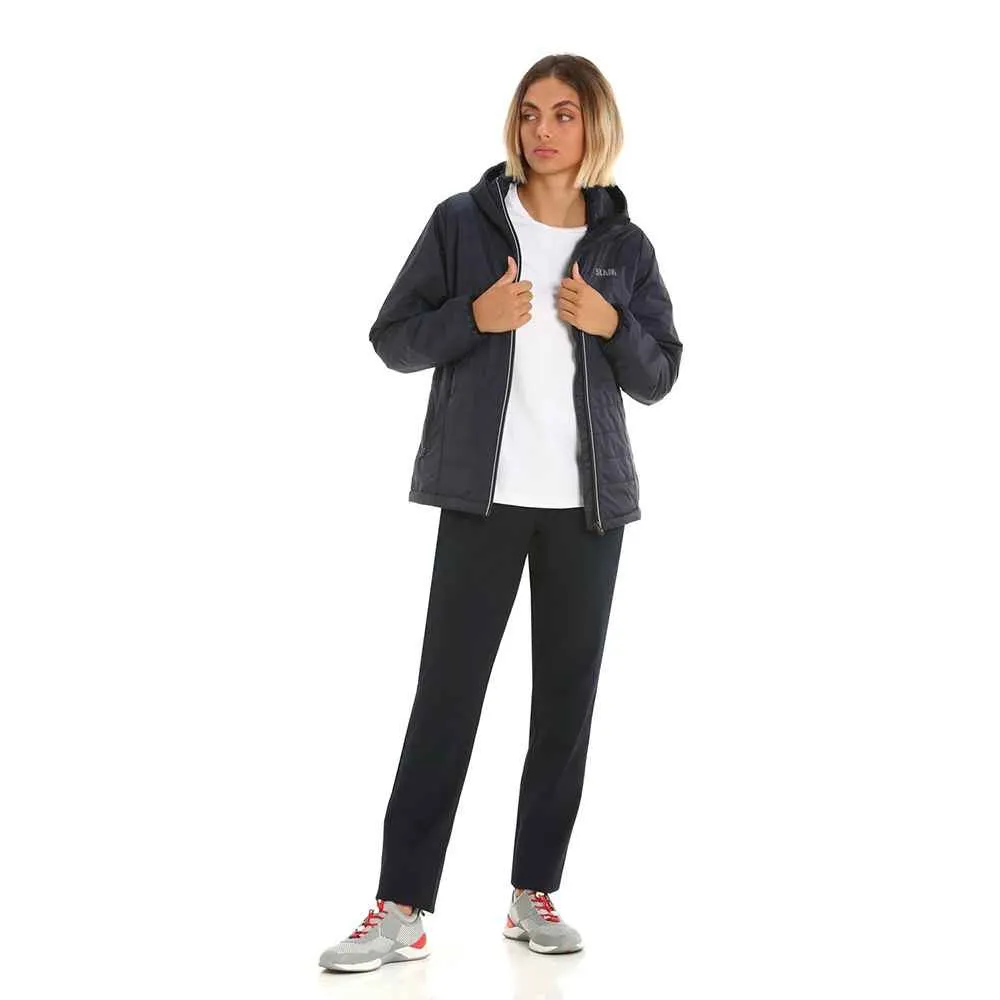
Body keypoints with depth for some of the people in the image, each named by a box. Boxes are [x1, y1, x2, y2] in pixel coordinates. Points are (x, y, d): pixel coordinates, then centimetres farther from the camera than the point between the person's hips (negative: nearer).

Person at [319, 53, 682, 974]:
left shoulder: (624, 245, 8)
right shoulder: (463, 222, 2)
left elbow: (659, 377, 10)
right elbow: (393, 340, 3)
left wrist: (610, 325, -9)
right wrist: (473, 316, -14)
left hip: (588, 500, 3)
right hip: (486, 494, -2)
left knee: (568, 694, 5)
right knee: (447, 691, -4)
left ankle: (535, 893, 16)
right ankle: (403, 908, -1)